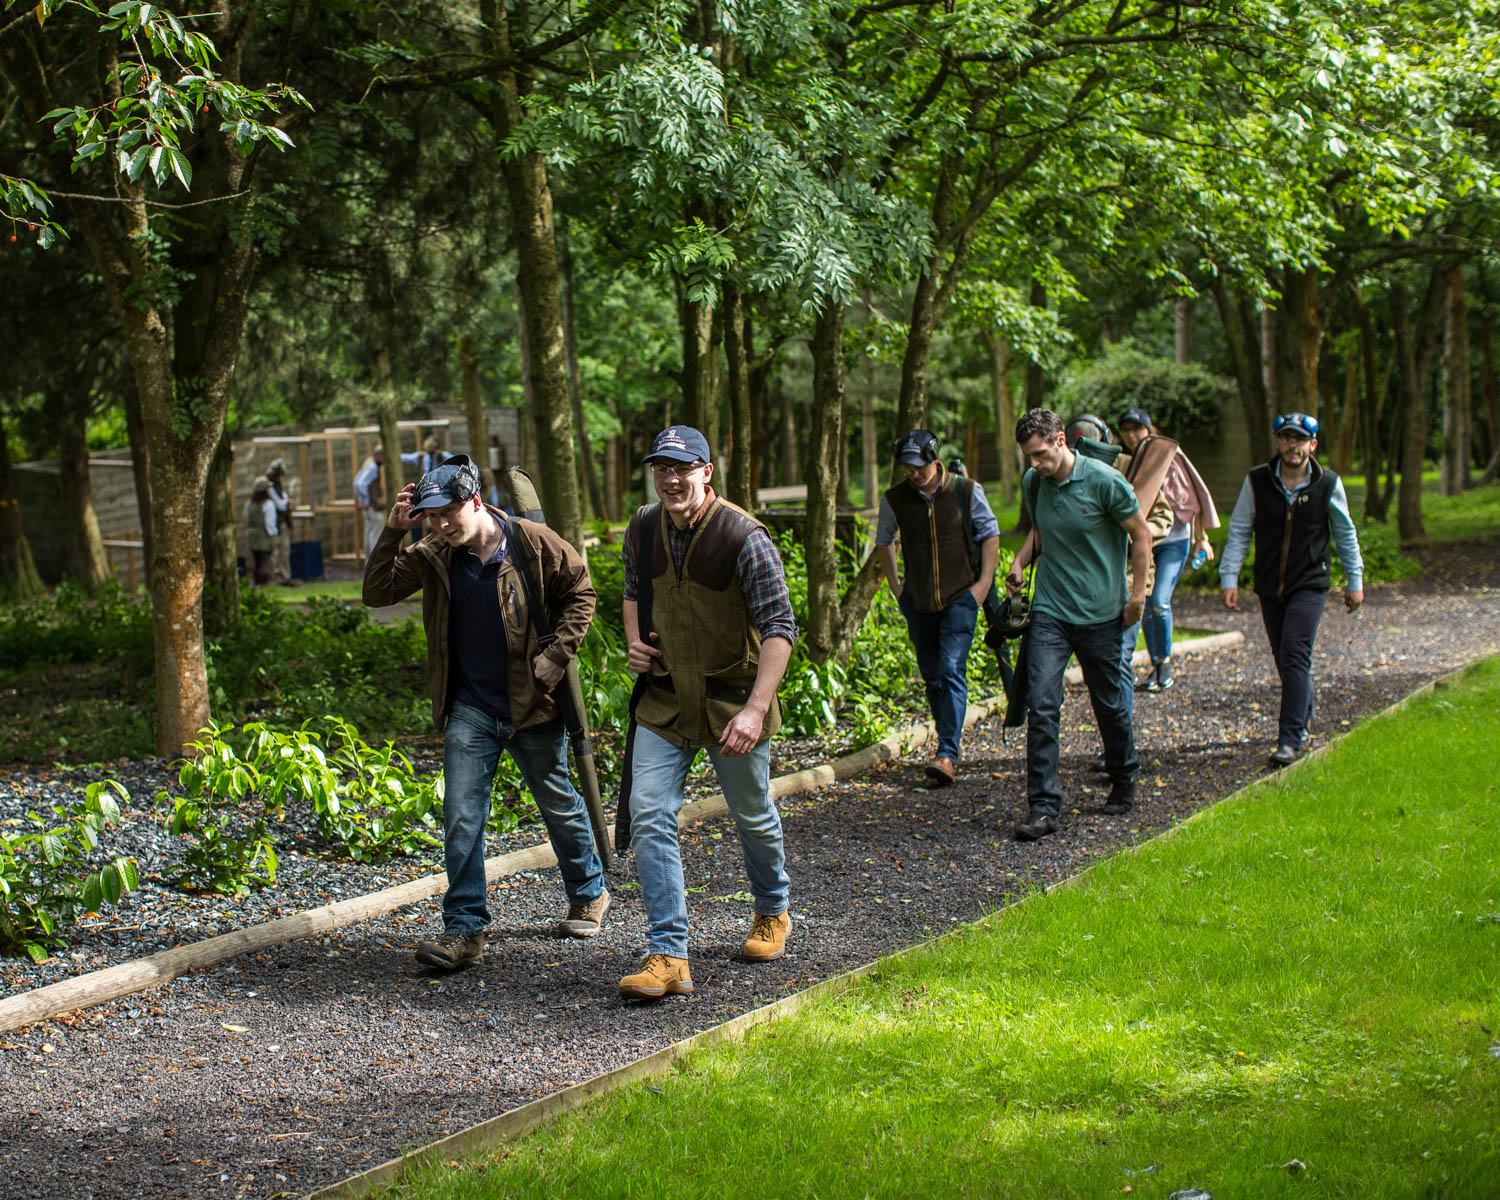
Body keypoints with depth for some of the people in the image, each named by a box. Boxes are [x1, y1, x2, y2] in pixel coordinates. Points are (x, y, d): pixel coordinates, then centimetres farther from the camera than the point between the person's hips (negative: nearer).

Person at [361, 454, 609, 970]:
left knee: (560, 806, 14)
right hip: (469, 710, 2)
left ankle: (588, 895, 37)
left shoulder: (533, 543, -9)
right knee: (461, 817, -5)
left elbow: (580, 592, 1)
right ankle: (464, 929, 1)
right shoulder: (434, 556, -1)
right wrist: (393, 533, -14)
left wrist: (557, 654, -9)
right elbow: (377, 593, -3)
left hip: (533, 704, -2)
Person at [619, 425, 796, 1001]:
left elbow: (779, 627, -20)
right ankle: (667, 956, -10)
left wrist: (755, 710, -28)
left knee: (753, 816, 14)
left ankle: (773, 911, 43)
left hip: (732, 699, -4)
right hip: (664, 699, 4)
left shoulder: (744, 538, -19)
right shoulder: (643, 528, -1)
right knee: (648, 816, -10)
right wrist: (634, 640, 2)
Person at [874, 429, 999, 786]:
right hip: (919, 602, 3)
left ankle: (947, 756, -21)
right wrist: (894, 583, 12)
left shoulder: (966, 492, -5)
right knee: (932, 679, 9)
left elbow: (989, 533, 7)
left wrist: (984, 581, 0)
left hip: (960, 597, -3)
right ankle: (948, 743, 25)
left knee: (952, 670, -15)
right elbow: (884, 541, 18)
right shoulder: (895, 499, 0)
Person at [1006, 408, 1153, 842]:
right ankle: (1043, 807, -9)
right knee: (1041, 705, -10)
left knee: (1110, 705, 11)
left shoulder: (1104, 481, -13)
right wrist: (1020, 561, 3)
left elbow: (1141, 535, -3)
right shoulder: (1033, 483, 2)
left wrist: (1137, 594, -5)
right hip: (1049, 610, 3)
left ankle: (1123, 781, 38)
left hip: (1099, 612, -3)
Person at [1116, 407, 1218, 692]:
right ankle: (1156, 668, 15)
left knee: (1160, 600, -18)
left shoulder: (1168, 457, -7)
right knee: (1144, 606, 3)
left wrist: (1201, 539, -1)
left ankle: (1165, 660, 0)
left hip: (1173, 541, -4)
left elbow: (1191, 497, -2)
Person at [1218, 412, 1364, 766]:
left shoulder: (1328, 484, -4)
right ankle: (1303, 716, 36)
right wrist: (1229, 577, -4)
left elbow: (1345, 535, 9)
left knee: (1295, 656, -16)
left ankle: (1289, 740, -17)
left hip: (1310, 585, -3)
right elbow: (1239, 531, 4)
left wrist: (1355, 581, 12)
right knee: (1286, 660, 11)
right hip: (1270, 587, 3)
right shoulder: (1257, 482, -3)